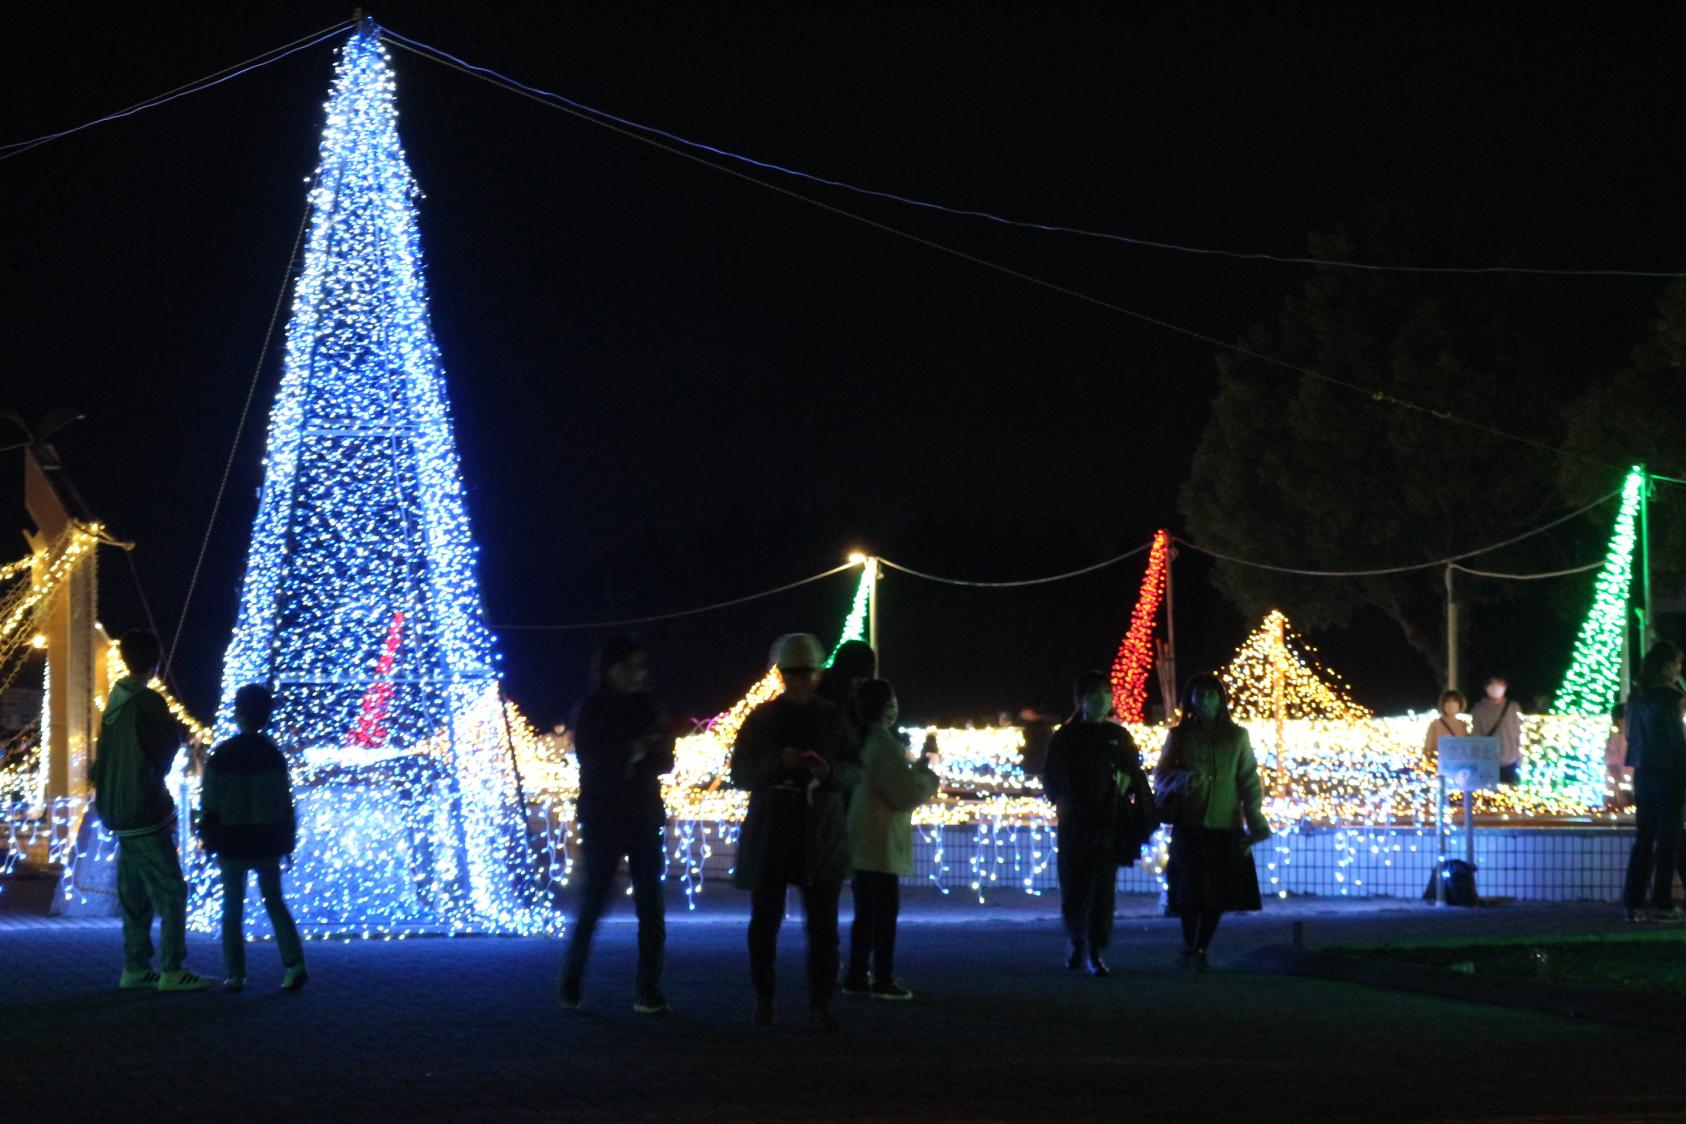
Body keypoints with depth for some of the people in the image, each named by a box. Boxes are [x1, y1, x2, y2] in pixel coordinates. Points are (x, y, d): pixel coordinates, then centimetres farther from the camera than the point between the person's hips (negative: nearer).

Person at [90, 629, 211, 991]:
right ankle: (171, 971, -11)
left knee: (135, 894, 13)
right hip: (147, 812, -8)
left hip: (120, 814, 8)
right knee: (170, 892, -7)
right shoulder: (148, 703, -16)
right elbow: (169, 747, -8)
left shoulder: (115, 703, 9)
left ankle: (135, 968, 15)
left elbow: (102, 762, 16)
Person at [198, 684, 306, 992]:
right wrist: (288, 840, 12)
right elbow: (285, 802, 4)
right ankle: (294, 964, -5)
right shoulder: (273, 754, 1)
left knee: (233, 908, 7)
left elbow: (210, 802, -6)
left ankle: (235, 974, 3)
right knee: (275, 902, 11)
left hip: (233, 843, -2)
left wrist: (208, 839, 3)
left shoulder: (222, 756, -8)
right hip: (268, 842, 2)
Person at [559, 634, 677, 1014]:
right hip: (602, 819, -3)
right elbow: (589, 761, -11)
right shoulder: (590, 709, -1)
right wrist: (632, 751, -24)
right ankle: (571, 983, 13)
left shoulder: (649, 707, 8)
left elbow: (665, 761, 4)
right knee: (593, 901, -4)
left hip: (645, 817, 3)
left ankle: (649, 990, -3)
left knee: (651, 906, -5)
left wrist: (646, 755, -17)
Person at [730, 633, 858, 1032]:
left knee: (823, 924, -7)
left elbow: (855, 774, 5)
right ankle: (763, 1000, 15)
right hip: (769, 834, 0)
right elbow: (740, 773, -1)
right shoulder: (761, 719, 4)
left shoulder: (832, 719, 6)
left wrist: (830, 771, -18)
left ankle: (821, 1006, -8)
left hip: (822, 837, 0)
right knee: (765, 921, 4)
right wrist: (779, 763, -19)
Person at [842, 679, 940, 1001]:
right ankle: (884, 980, -3)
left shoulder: (861, 740, 10)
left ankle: (856, 976, 15)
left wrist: (917, 766, 16)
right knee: (886, 911, -3)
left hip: (862, 842, 9)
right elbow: (908, 793, -19)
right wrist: (929, 774, -3)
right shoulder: (885, 744, -17)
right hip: (882, 842, -9)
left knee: (866, 911, 14)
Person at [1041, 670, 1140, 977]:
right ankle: (1075, 939, 27)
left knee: (1103, 887, -7)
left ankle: (1096, 952, -6)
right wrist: (1061, 802, -11)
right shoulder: (1066, 735, 6)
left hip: (1107, 823, 0)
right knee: (1073, 886, 3)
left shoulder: (1119, 736, 9)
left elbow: (1135, 774, 10)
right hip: (1073, 822, 0)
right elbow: (1051, 776, 6)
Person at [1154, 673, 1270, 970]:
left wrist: (1255, 823, -5)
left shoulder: (1236, 737, 7)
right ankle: (1190, 947, 6)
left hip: (1226, 826, 1)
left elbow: (1248, 781, 5)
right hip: (1189, 825, -1)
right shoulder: (1179, 736, 7)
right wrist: (1183, 778, -18)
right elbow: (1161, 775, 5)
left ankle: (1200, 950, 14)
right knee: (1191, 891, -8)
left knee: (1217, 894, 1)